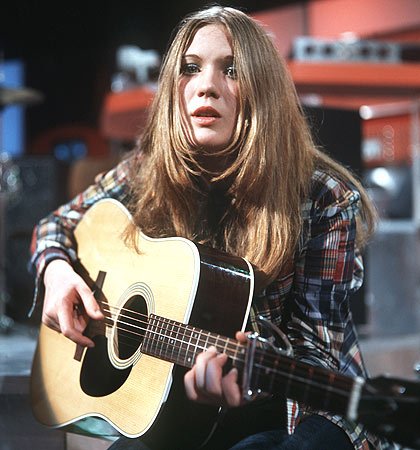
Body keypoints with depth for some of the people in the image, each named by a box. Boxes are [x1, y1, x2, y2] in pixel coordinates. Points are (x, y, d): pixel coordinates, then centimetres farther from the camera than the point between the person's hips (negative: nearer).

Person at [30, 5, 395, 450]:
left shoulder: (325, 200, -14)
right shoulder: (149, 172, -2)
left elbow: (317, 347, -16)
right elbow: (58, 224, 14)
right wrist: (57, 269, -9)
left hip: (295, 412, -1)